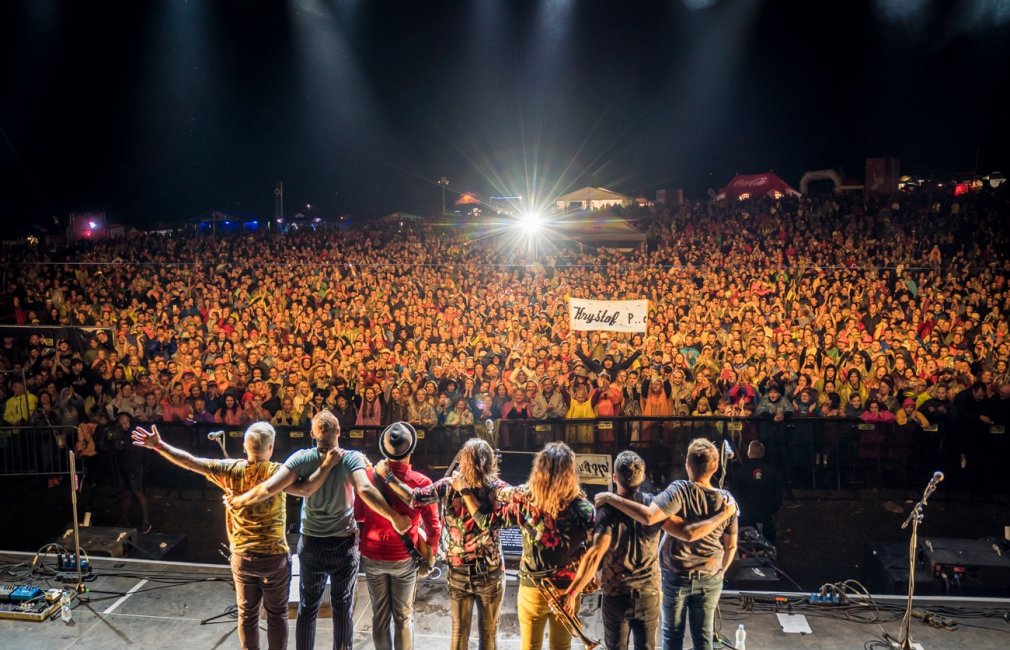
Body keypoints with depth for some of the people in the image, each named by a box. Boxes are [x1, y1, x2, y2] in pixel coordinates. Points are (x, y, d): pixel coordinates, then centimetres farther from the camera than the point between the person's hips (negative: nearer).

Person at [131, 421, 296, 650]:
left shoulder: (232, 470, -8)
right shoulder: (278, 472, -14)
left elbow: (191, 462, -7)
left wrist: (158, 446, -2)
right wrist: (328, 463, -20)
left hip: (242, 556, 2)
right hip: (275, 555, -2)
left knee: (247, 614, 16)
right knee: (277, 614, 12)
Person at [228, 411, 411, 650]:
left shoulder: (302, 458, -12)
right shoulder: (352, 458, -16)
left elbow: (269, 488, -18)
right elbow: (365, 490, -31)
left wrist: (238, 501, -4)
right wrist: (395, 518, -30)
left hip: (311, 544, 1)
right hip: (344, 545, -1)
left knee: (307, 606, 17)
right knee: (343, 607, 14)